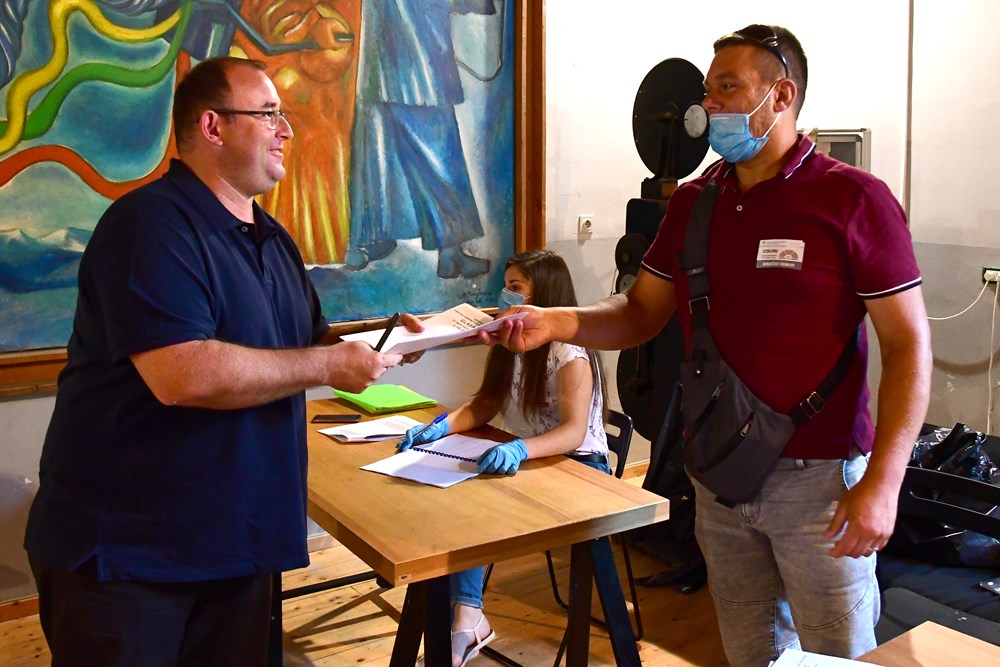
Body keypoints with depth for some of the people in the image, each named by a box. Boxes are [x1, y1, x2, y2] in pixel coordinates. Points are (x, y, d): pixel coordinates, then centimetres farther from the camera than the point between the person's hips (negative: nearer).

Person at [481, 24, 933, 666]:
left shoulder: (853, 198, -10)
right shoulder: (692, 202, 7)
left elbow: (908, 344, -11)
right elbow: (641, 312, 9)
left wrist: (882, 482, -19)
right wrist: (557, 322, -11)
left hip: (818, 476, -4)